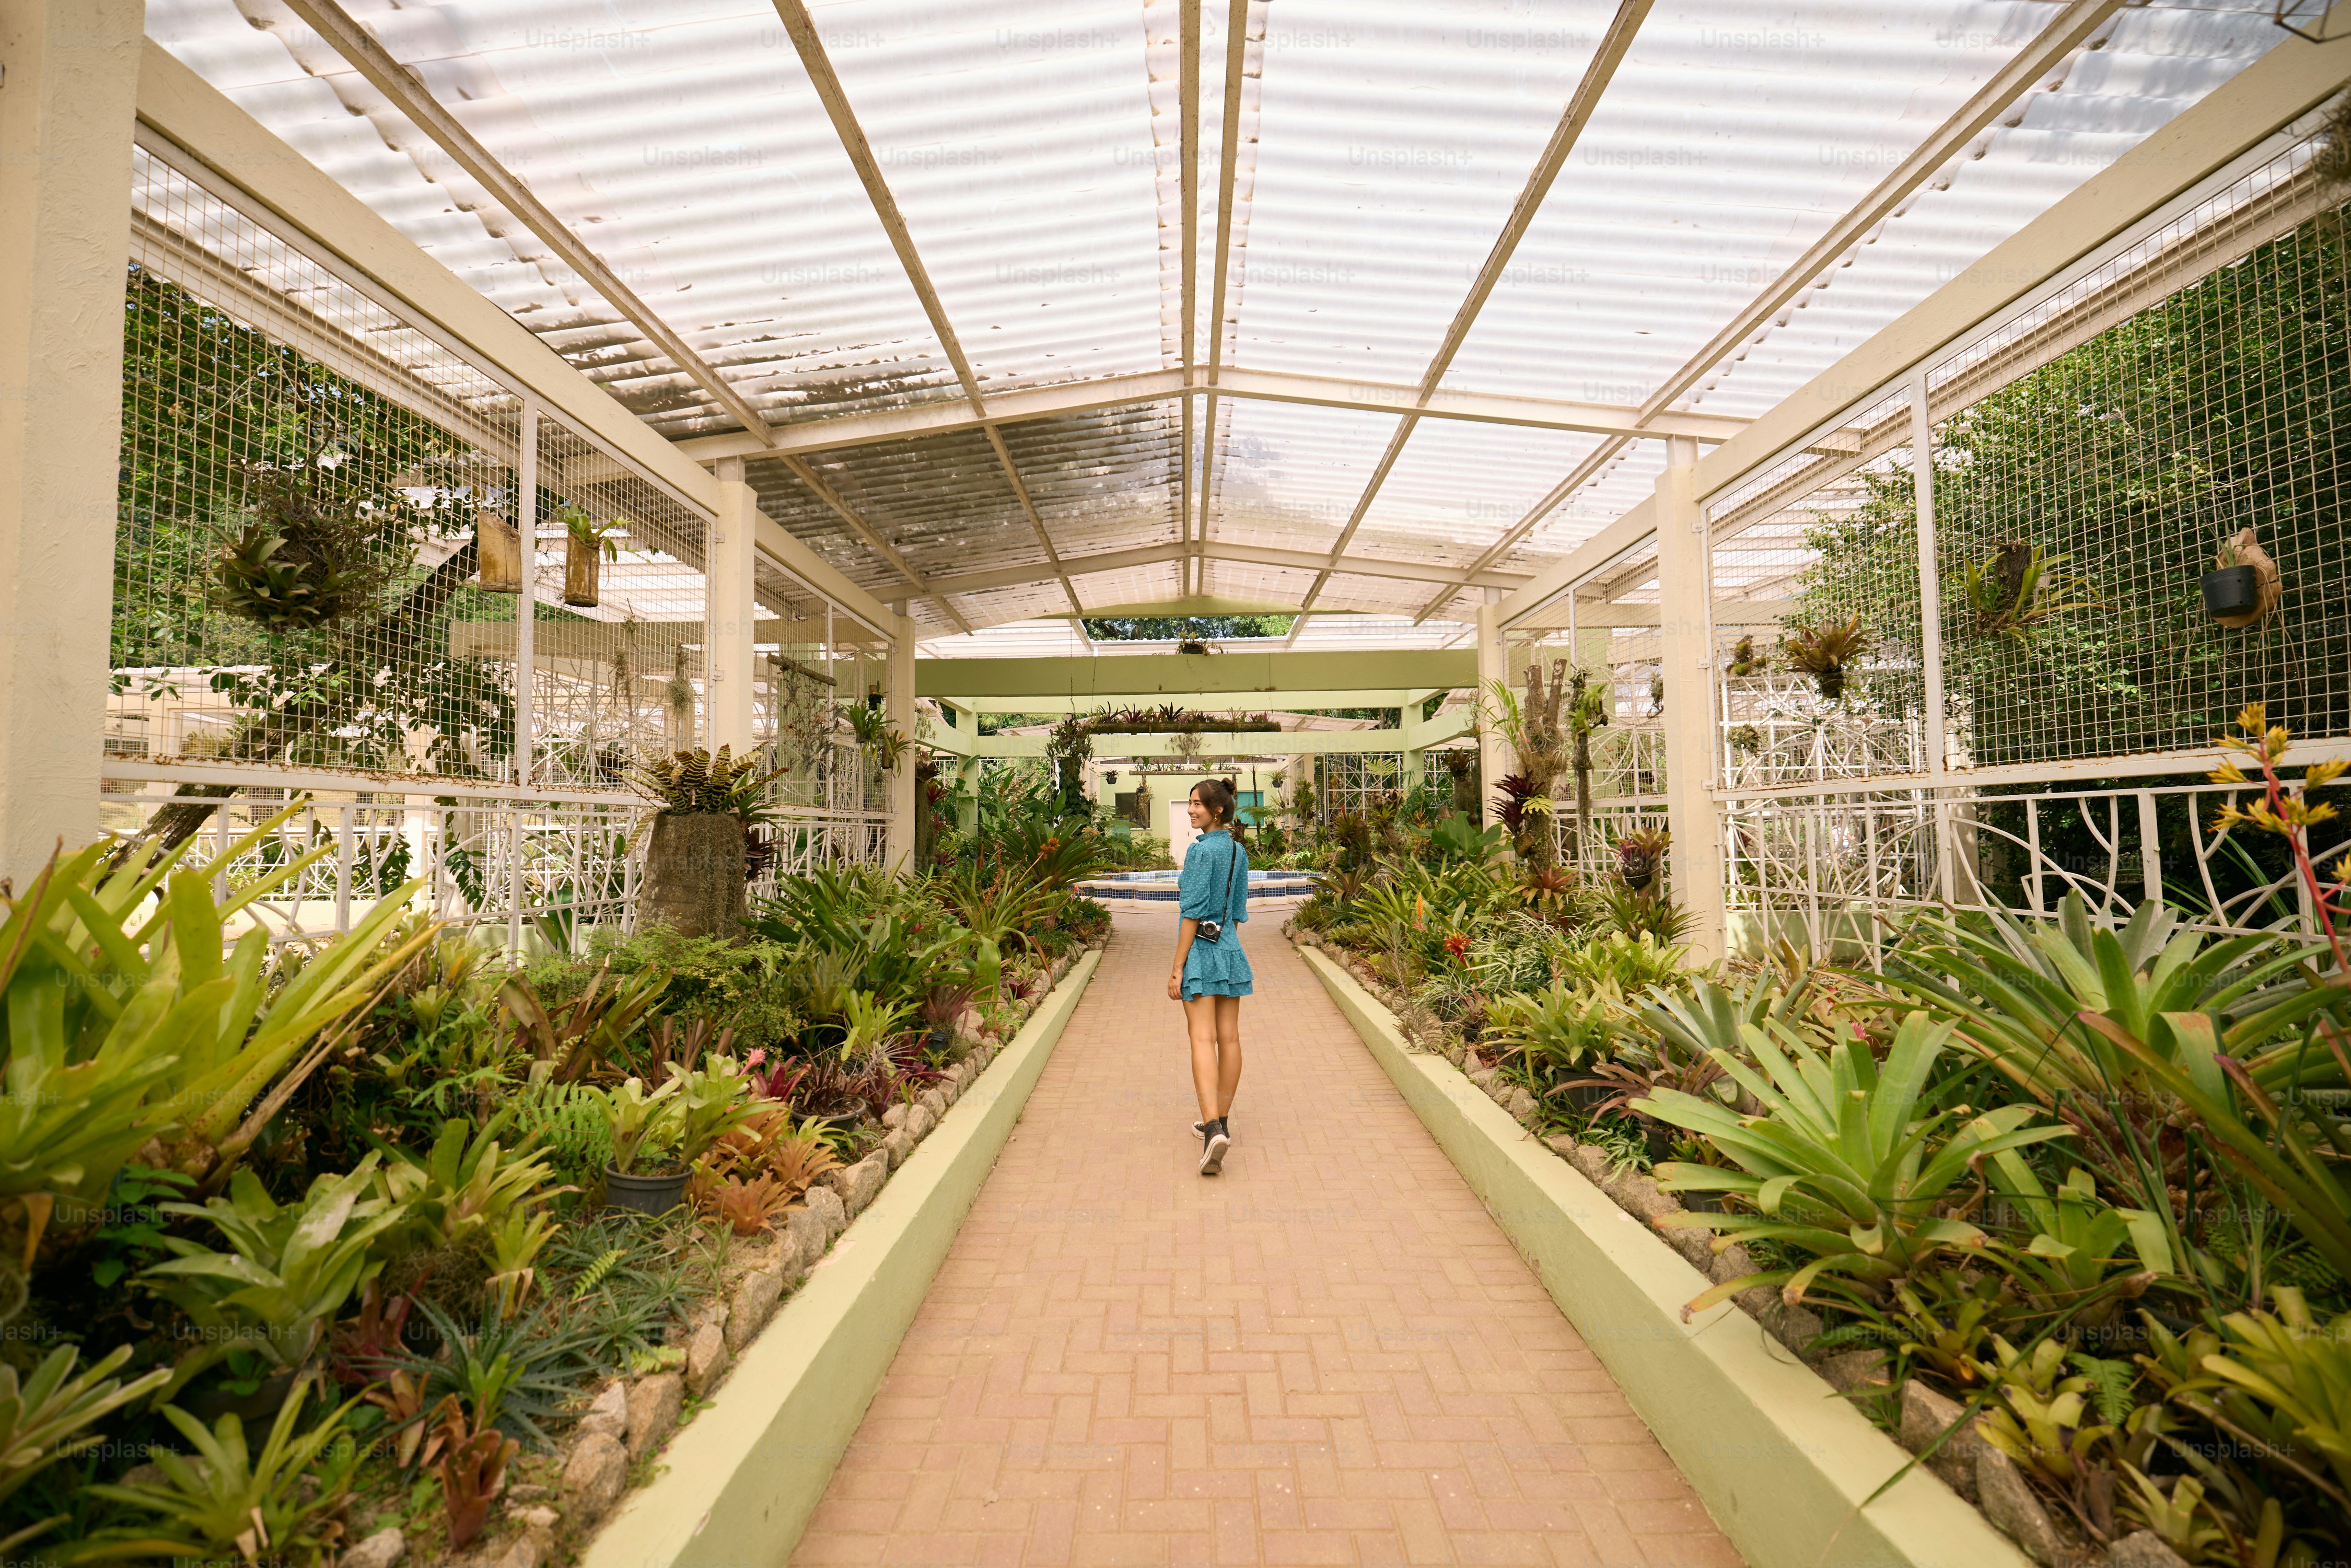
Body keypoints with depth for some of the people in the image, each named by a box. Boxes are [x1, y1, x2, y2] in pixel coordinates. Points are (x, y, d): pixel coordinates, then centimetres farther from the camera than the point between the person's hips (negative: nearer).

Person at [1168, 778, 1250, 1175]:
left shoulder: (1201, 850, -15)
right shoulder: (1239, 851, 8)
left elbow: (1193, 913, -17)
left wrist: (1177, 969, -14)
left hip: (1200, 951, -7)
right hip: (1231, 949, 7)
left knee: (1203, 1040, -10)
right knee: (1229, 1038, 11)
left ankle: (1213, 1130, -20)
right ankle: (1220, 1121, 23)